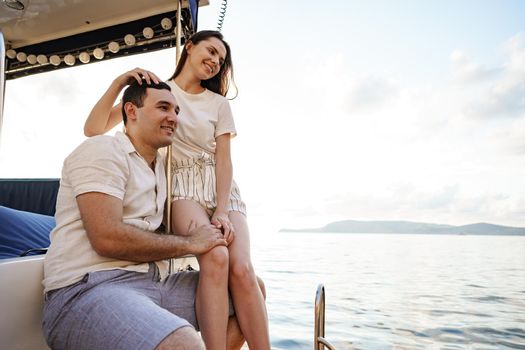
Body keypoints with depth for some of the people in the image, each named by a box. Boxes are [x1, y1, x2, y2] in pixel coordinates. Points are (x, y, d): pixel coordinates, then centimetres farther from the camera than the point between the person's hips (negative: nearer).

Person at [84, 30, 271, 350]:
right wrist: (120, 82, -12)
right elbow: (93, 130, 1)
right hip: (183, 188, -2)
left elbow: (223, 160, 3)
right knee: (216, 257, -31)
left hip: (222, 189, 3)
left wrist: (222, 211, -12)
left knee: (242, 269, -21)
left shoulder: (219, 103, 14)